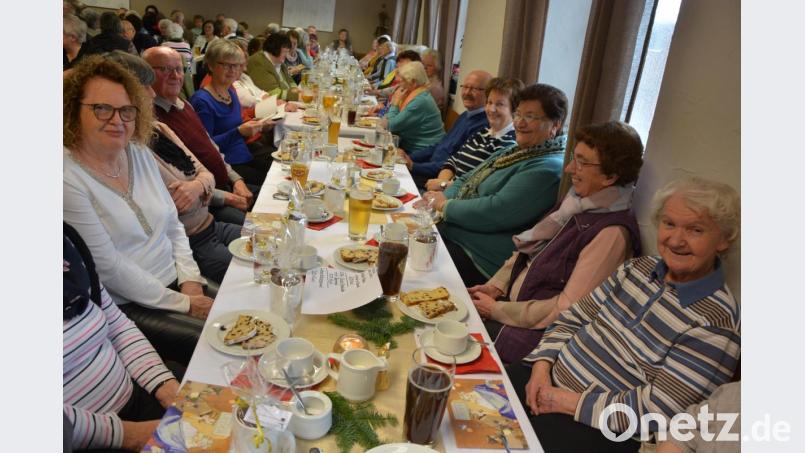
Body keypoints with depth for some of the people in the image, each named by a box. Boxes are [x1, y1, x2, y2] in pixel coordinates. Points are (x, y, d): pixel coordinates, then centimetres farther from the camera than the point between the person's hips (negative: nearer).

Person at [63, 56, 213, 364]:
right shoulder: (69, 178, -17)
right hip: (124, 306, -7)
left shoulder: (139, 152, 5)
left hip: (175, 281, 7)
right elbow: (109, 267, -18)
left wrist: (190, 279, -4)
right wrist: (182, 303, -15)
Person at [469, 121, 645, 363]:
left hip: (533, 331, -7)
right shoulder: (577, 199, 3)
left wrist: (497, 310, -16)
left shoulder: (612, 233, -24)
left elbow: (569, 309, -23)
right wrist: (495, 286, -1)